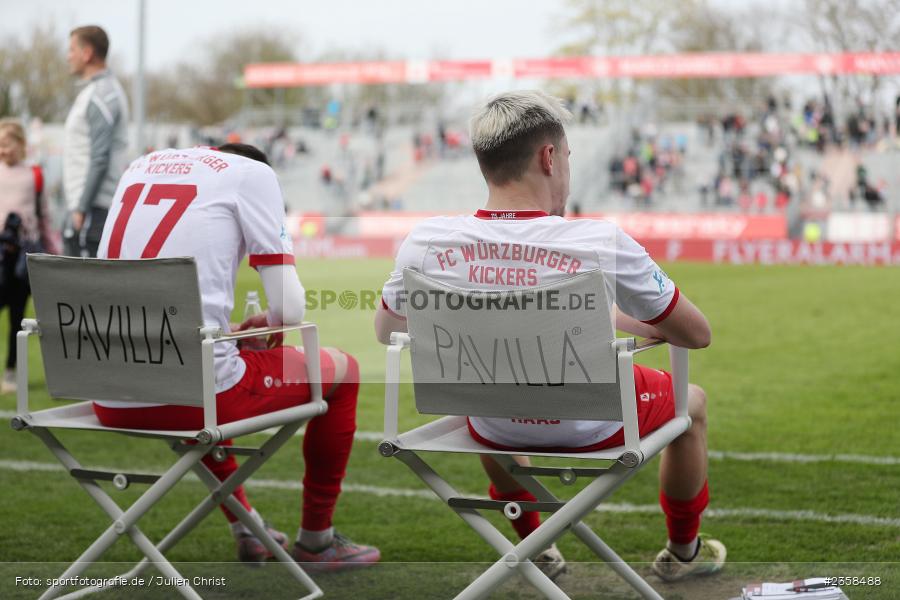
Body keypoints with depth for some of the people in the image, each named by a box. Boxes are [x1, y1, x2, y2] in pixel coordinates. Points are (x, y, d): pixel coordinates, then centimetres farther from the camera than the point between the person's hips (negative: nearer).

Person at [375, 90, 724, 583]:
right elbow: (697, 333, -11)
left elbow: (385, 331, 2)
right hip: (592, 430, -3)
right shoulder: (602, 243, -26)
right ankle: (683, 551, 46)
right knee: (691, 400, 29)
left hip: (494, 431, 3)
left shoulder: (426, 242, -20)